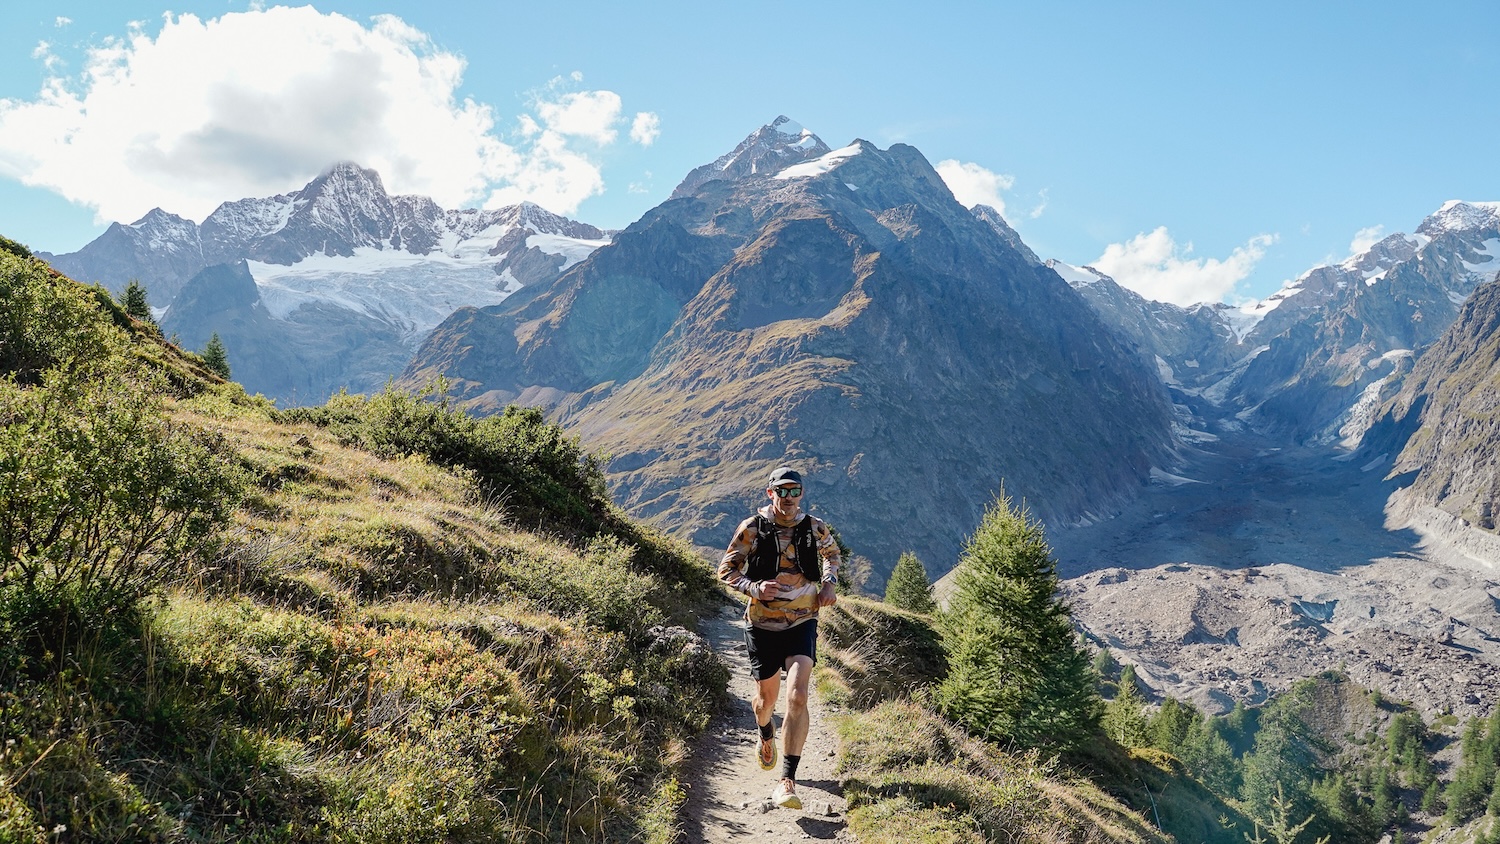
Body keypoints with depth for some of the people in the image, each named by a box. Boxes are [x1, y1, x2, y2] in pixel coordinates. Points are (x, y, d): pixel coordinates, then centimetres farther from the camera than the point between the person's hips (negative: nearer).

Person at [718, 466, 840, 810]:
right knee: (766, 697, 16)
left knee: (797, 696, -18)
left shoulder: (814, 527, -3)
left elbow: (831, 552, 19)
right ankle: (766, 734, 53)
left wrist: (828, 583, 2)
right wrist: (754, 587, -22)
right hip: (763, 626, 0)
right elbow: (726, 569, -4)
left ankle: (787, 779, -15)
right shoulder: (752, 528, -9)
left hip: (802, 624, 0)